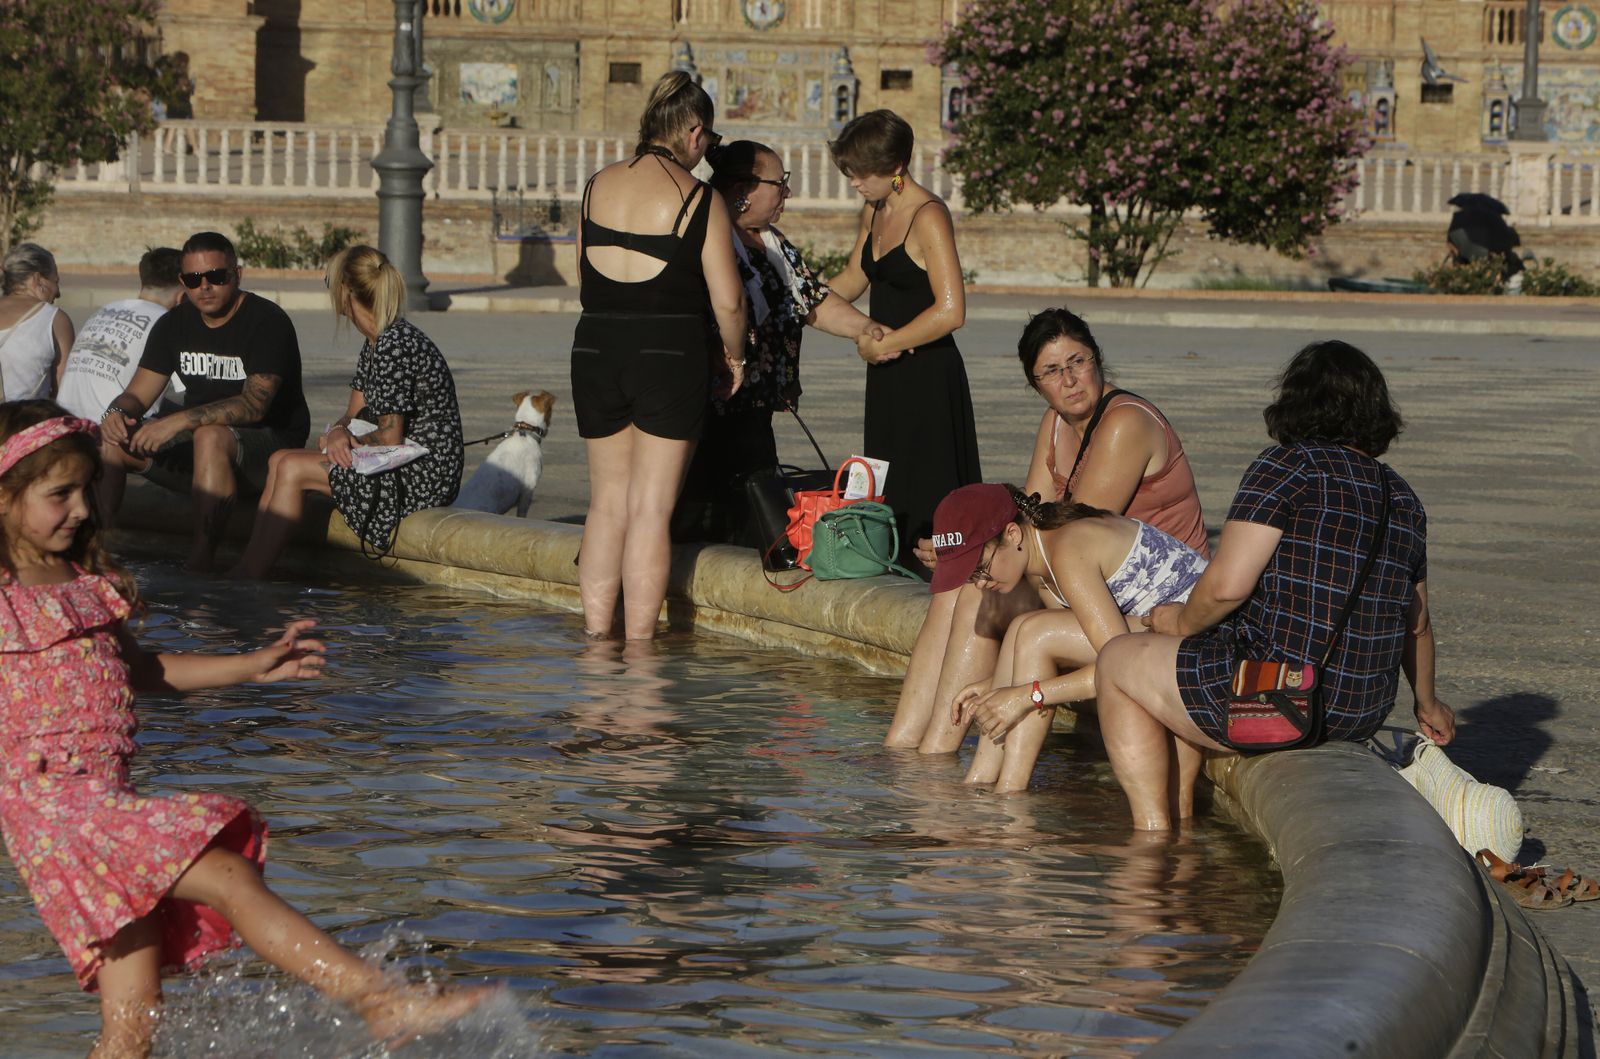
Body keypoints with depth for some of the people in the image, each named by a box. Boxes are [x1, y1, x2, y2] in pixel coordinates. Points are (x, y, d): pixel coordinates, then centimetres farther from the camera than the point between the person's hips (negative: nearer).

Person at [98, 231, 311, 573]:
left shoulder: (267, 322, -14)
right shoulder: (174, 324, 7)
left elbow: (254, 405, -27)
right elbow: (138, 394, 7)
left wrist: (180, 421, -36)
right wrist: (117, 412, -19)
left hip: (272, 445, -7)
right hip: (197, 447, 7)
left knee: (211, 436, -39)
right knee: (110, 439, -10)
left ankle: (199, 565, -42)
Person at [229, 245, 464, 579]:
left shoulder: (394, 346, -19)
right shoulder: (375, 343, 14)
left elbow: (390, 436, -19)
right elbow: (355, 413, 16)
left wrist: (346, 441, -1)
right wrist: (339, 432, -8)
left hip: (424, 475, -10)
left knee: (292, 469, -13)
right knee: (280, 460, 2)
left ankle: (247, 576, -8)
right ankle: (249, 567, -6)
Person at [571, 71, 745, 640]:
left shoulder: (598, 185, 7)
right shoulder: (700, 200, -7)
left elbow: (581, 280, 14)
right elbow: (727, 300, -7)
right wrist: (732, 355, 10)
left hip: (596, 352, 4)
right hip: (670, 356, -4)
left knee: (607, 502, 14)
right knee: (650, 509, -1)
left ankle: (595, 634, 13)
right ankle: (639, 643, -1)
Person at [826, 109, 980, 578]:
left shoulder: (928, 217, -15)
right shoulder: (874, 211, 12)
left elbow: (950, 311, -22)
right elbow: (852, 280, 28)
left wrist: (883, 345, -14)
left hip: (927, 375, -9)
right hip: (887, 377, 9)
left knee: (926, 494, -8)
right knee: (887, 492, 8)